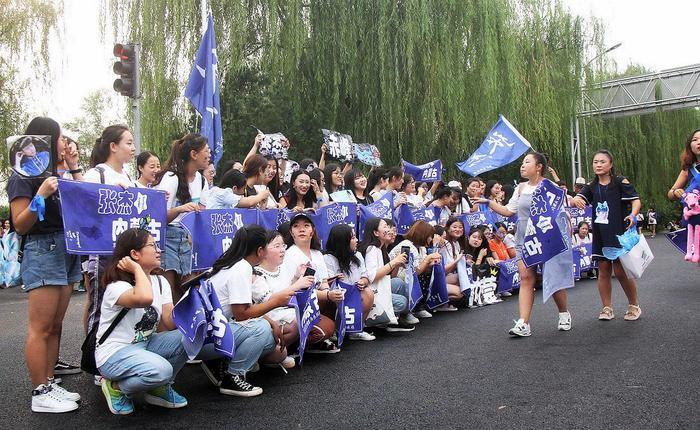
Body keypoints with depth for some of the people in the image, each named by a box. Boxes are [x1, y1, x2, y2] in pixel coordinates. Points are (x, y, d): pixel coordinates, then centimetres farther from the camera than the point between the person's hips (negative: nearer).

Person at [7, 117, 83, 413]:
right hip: (42, 251, -8)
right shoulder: (24, 176, -6)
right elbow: (20, 226, -9)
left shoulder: (54, 173, 17)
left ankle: (49, 384, 17)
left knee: (55, 326, 10)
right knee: (41, 328, -6)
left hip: (66, 252, 9)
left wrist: (74, 168, 12)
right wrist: (41, 195, -23)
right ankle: (40, 394, 0)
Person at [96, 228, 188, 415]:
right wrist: (137, 269, -29)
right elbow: (145, 299, -46)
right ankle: (116, 388, -2)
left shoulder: (160, 282, 2)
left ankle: (160, 388, 5)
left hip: (144, 345, 7)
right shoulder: (117, 287, -21)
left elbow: (170, 323, -6)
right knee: (161, 370, -33)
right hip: (114, 354, -7)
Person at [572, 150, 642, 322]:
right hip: (600, 235, 4)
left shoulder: (620, 182, -3)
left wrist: (632, 215, -28)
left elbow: (636, 200, -8)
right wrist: (576, 200, -27)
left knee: (621, 271, -3)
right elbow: (576, 201, -3)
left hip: (619, 233, -4)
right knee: (603, 270, 6)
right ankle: (607, 308, 16)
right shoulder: (591, 187, 9)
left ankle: (634, 305, 17)